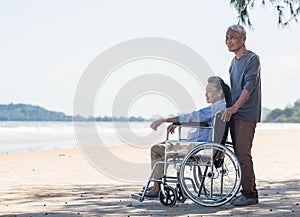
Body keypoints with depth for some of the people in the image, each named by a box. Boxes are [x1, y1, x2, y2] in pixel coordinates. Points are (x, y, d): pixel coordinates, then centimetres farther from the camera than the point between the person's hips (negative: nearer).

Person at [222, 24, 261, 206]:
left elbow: (249, 86, -20)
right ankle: (248, 192, 14)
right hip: (235, 114, 9)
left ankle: (249, 194, -9)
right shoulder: (234, 62, 19)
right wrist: (230, 109, 17)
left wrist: (234, 107, -29)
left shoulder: (252, 59, -8)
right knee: (239, 154, 9)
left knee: (243, 154, -12)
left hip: (246, 114, -9)